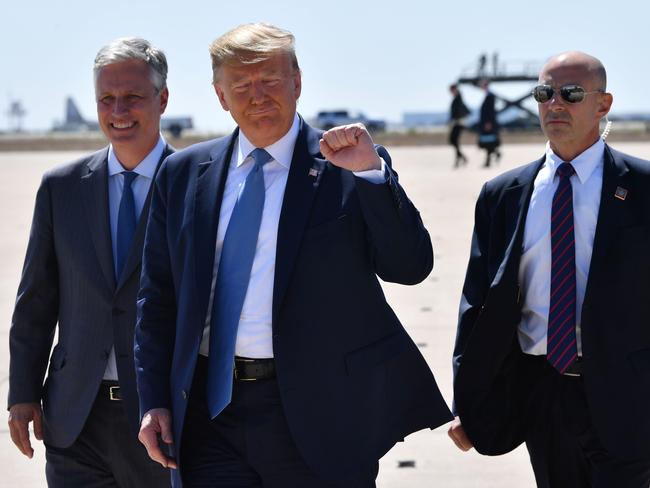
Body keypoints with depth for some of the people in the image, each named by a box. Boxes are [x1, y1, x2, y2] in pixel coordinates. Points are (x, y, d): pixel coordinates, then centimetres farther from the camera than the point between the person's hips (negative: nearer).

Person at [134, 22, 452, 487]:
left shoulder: (346, 169, -1)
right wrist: (154, 400, 6)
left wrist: (370, 172, -20)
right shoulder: (183, 174, 9)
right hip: (210, 407, 3)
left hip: (317, 414, -2)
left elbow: (411, 267, -10)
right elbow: (158, 297, 12)